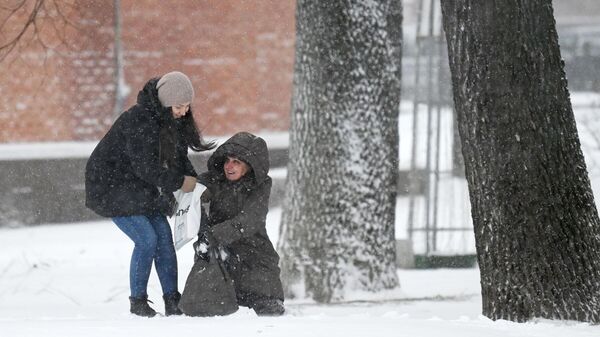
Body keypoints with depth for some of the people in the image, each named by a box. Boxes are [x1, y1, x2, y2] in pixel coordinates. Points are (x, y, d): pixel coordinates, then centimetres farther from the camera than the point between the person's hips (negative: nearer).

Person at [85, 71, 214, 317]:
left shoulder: (173, 120, 0)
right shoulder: (139, 121, -29)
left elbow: (179, 156, 7)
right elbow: (145, 167, -29)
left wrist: (193, 180, -12)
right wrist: (179, 183, -20)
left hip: (139, 187, 9)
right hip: (111, 186, -9)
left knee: (164, 235, -1)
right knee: (147, 239, -15)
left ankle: (172, 301, 1)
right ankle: (137, 301, -1)